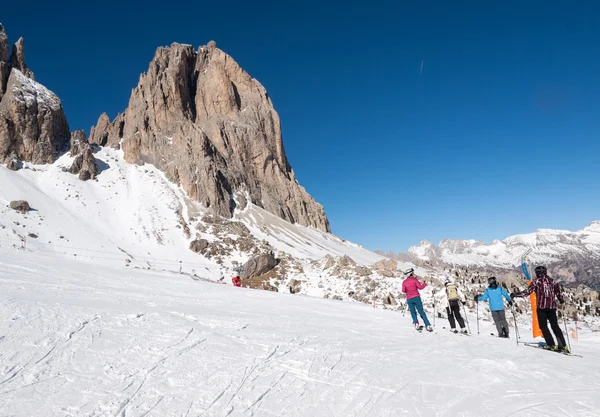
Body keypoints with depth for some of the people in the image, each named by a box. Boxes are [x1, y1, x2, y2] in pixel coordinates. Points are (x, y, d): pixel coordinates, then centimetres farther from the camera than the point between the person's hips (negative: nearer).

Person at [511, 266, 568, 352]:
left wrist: (516, 294, -3)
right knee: (555, 326, 11)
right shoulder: (552, 281, 8)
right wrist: (562, 300, 32)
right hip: (552, 307, 4)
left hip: (541, 307, -4)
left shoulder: (537, 281, -3)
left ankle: (551, 344, -2)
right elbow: (558, 291, 12)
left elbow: (528, 291, -9)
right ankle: (563, 345, 6)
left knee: (543, 326, 6)